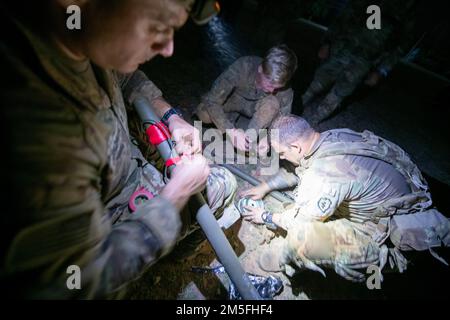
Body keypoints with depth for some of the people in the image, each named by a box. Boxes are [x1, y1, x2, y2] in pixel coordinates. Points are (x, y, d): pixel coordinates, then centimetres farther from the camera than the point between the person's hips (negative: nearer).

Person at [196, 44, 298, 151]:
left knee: (272, 103, -33)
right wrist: (231, 130, -47)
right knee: (203, 113, -26)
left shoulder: (285, 90, -29)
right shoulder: (242, 67, -35)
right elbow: (211, 100, -35)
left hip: (256, 106, 0)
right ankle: (231, 117, 3)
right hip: (235, 99, 0)